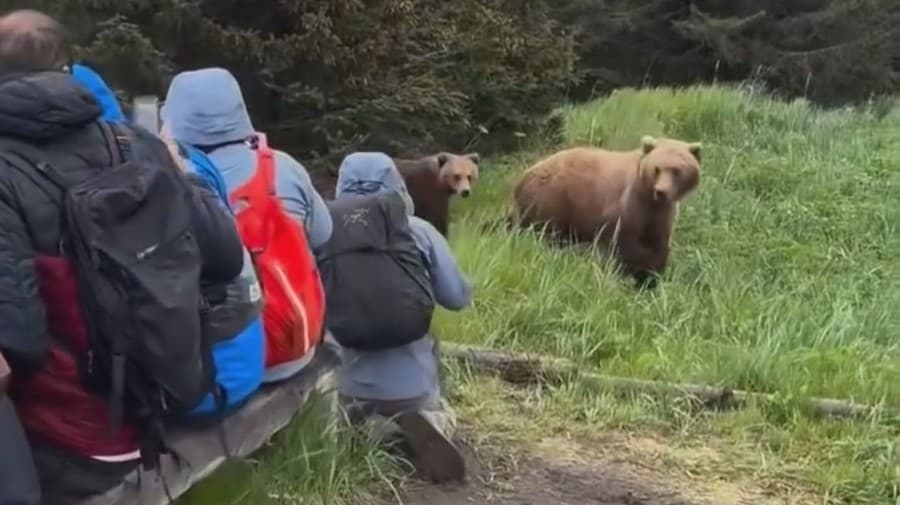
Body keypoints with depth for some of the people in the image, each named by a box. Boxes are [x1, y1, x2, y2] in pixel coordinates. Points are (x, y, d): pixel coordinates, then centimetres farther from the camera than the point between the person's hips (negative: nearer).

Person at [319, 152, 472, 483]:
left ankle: (367, 428, -3)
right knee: (442, 416, 30)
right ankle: (426, 425, -5)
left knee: (360, 415, 33)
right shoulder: (419, 231, -6)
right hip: (412, 382, -1)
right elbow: (458, 298, -1)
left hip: (347, 384, 1)